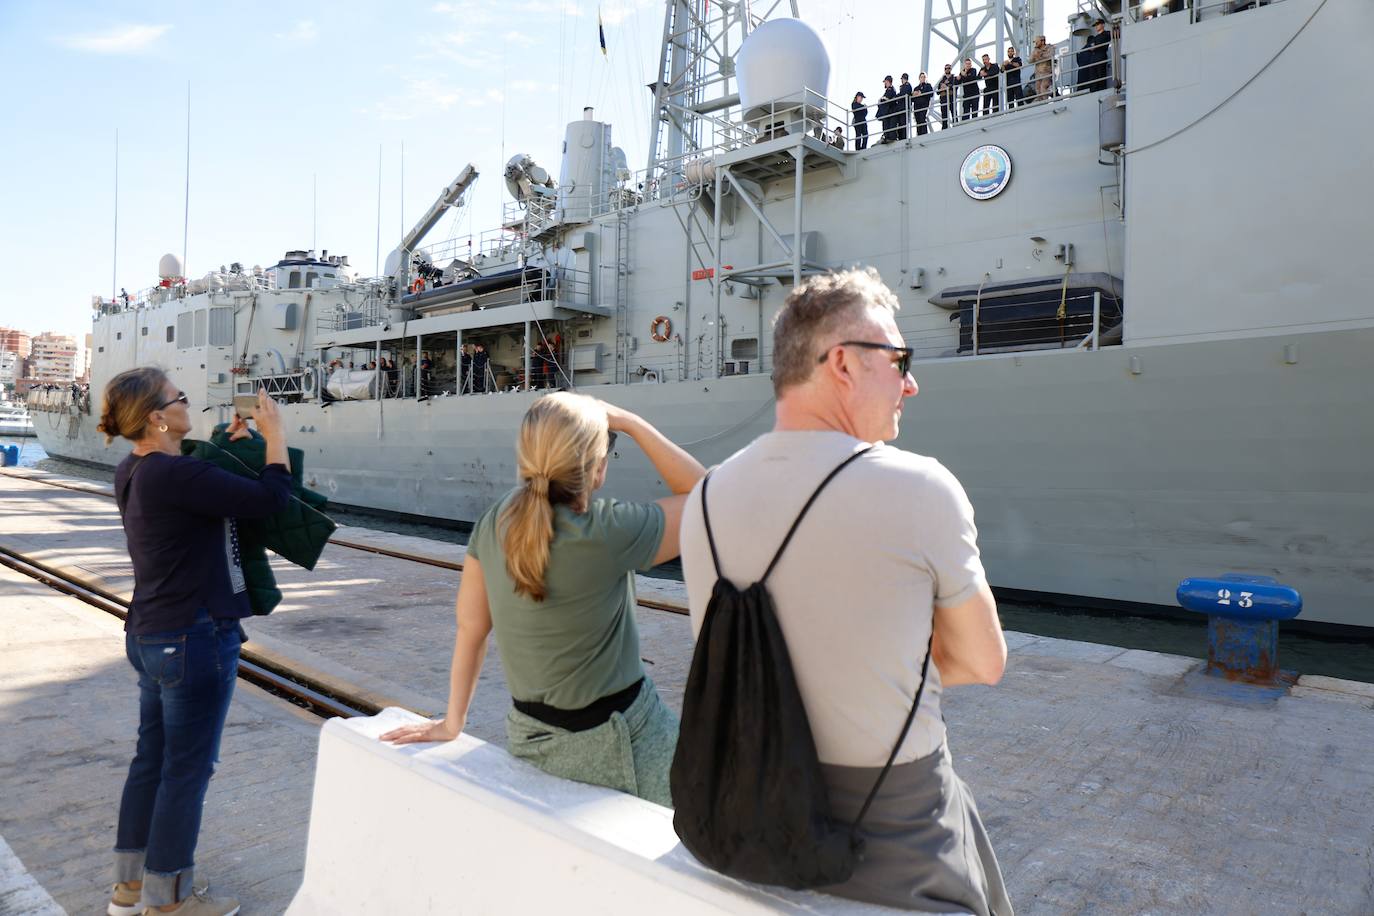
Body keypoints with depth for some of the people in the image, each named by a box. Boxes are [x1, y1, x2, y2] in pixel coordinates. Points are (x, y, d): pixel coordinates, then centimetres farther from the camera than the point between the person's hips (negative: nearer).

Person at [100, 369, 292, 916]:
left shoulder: (136, 473, 6)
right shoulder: (174, 475, -23)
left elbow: (204, 491, 21)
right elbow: (271, 499, -24)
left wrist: (231, 442, 12)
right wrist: (275, 435, -12)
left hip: (149, 637, 10)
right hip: (194, 639, -10)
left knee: (152, 758, 20)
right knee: (188, 768, 6)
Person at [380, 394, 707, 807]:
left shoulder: (495, 522, -6)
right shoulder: (607, 533, -24)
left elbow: (470, 627, 3)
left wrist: (452, 722, 14)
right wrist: (631, 424, -11)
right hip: (618, 747, -7)